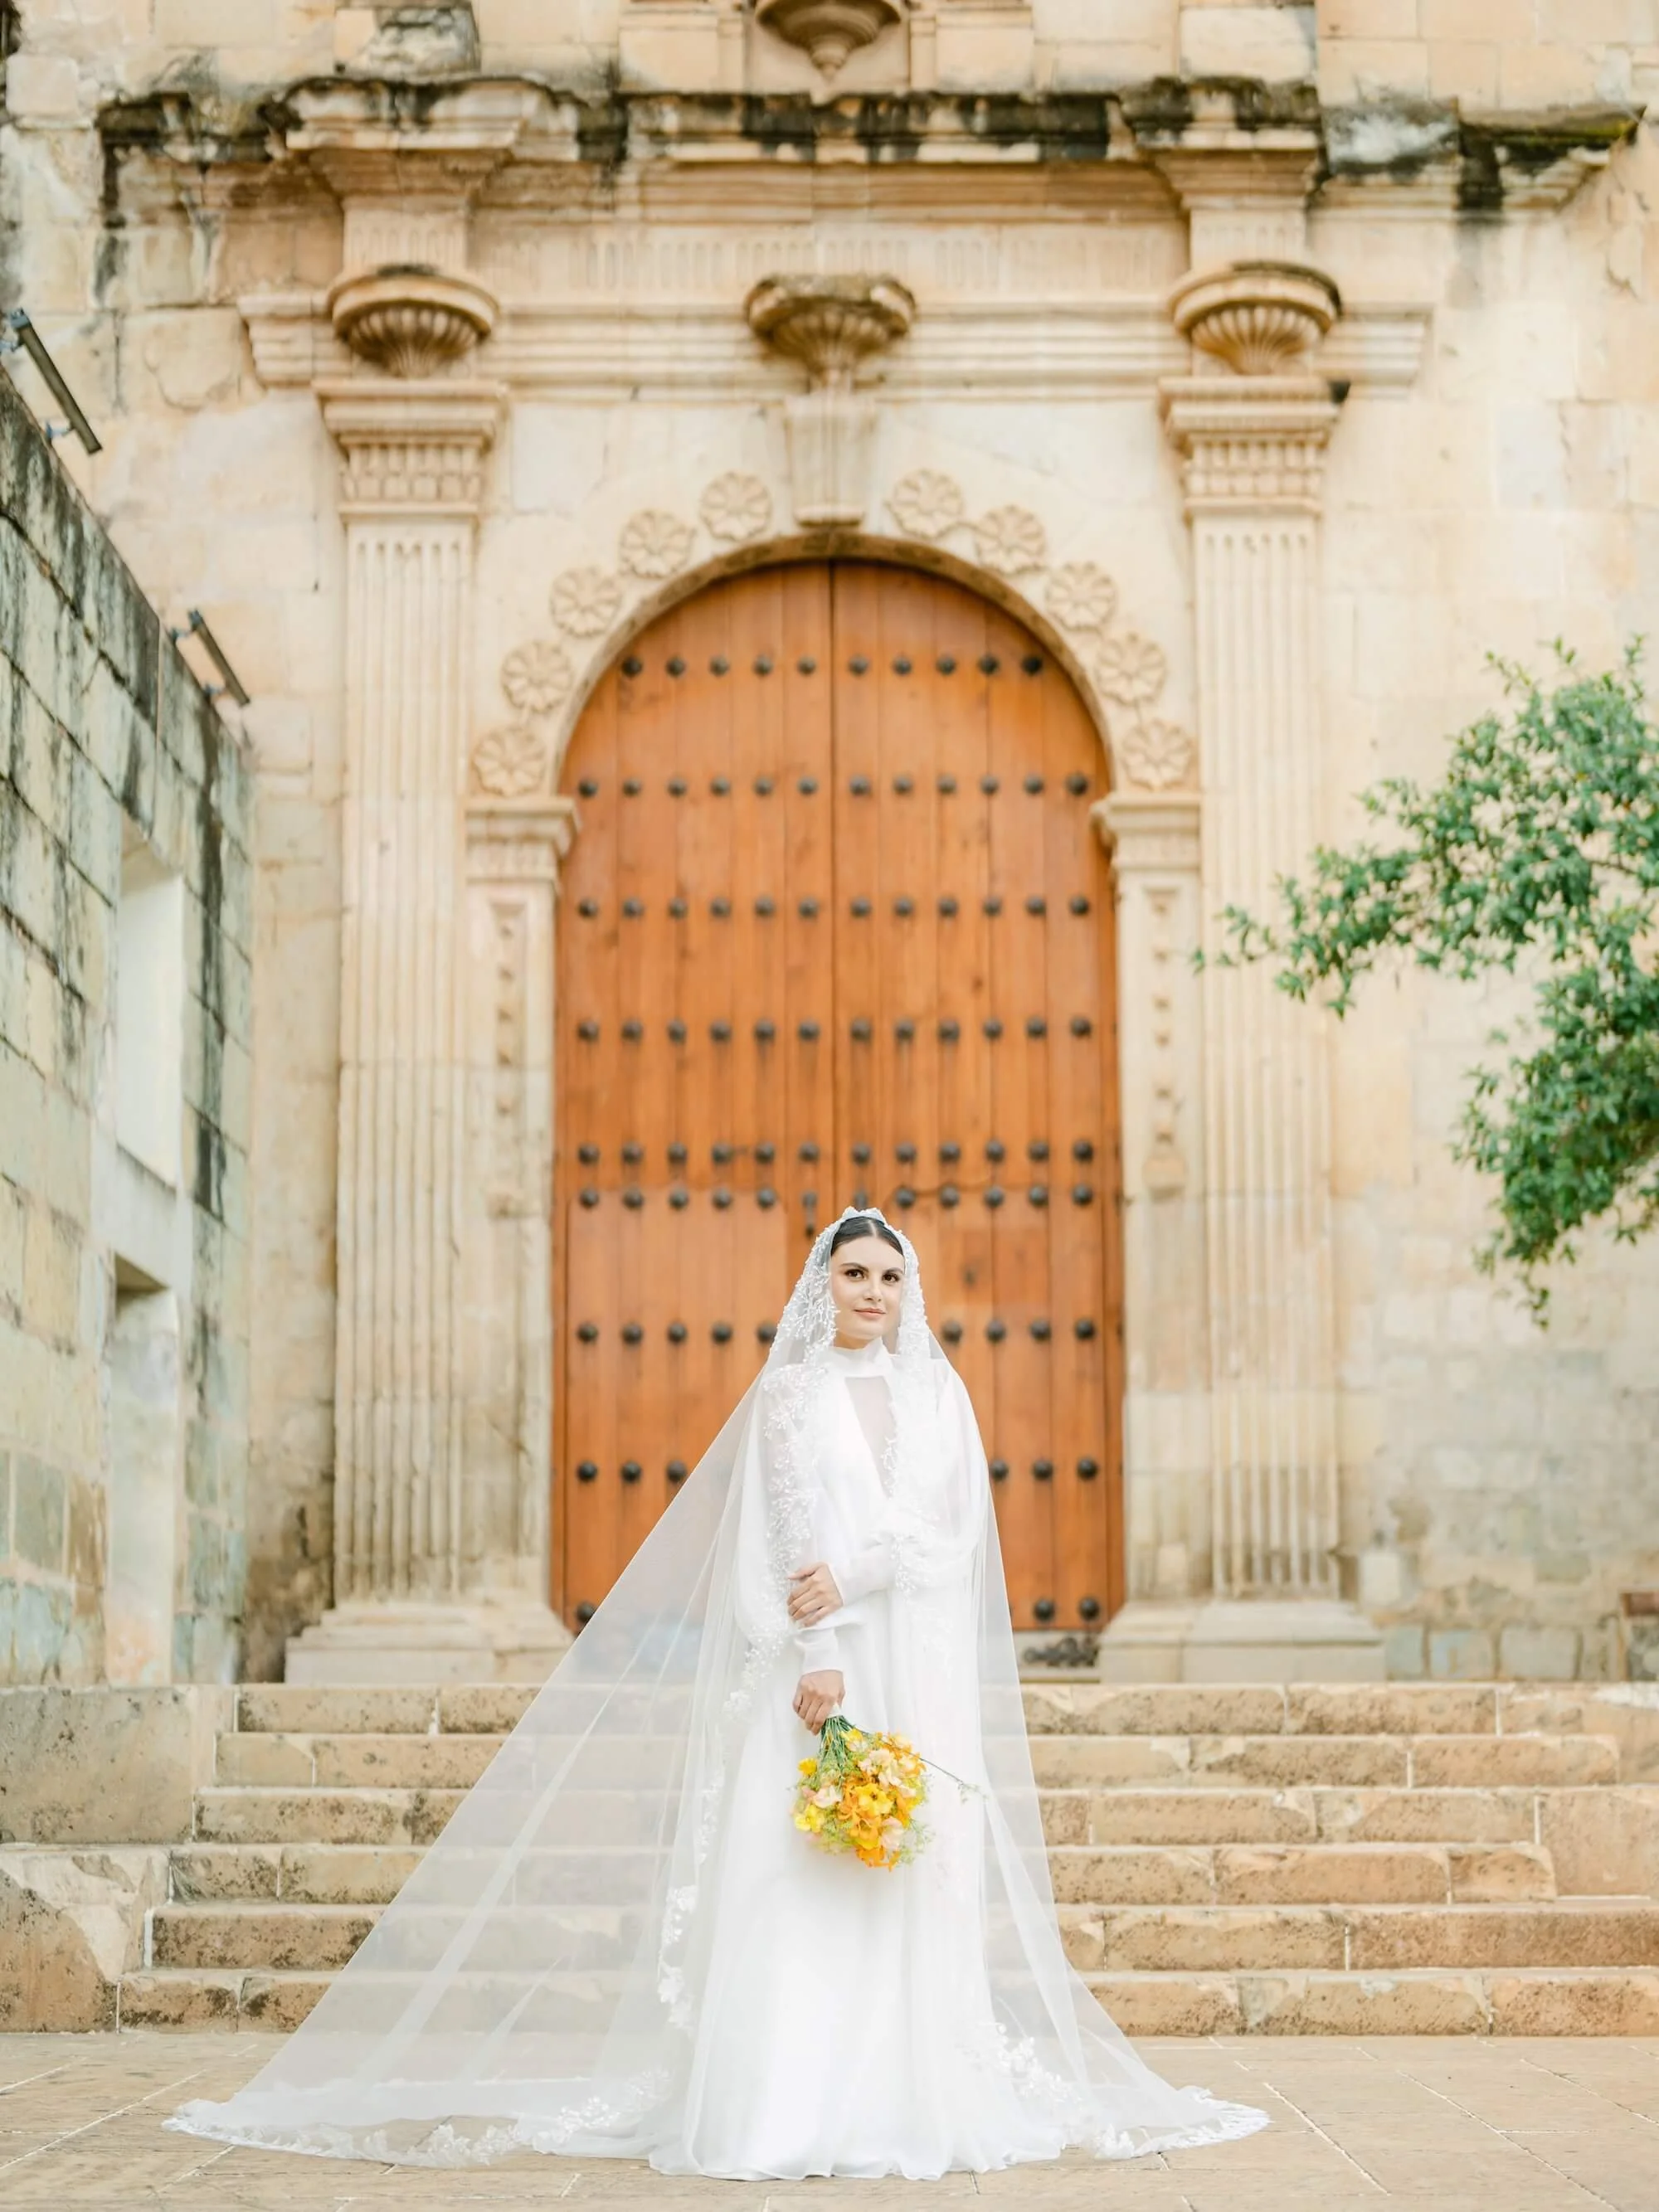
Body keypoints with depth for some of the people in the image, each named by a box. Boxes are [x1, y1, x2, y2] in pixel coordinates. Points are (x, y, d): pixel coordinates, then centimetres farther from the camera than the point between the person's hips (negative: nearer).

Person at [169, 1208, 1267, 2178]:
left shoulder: (939, 1392, 12)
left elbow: (955, 1523, 0)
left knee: (916, 1873, -1)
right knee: (800, 1872, -9)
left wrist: (854, 1575, -14)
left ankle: (910, 2100, 2)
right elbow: (794, 1531, -5)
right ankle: (790, 2109, -9)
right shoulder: (789, 1390, 6)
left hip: (920, 1667, 2)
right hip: (815, 1656, -2)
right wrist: (816, 1656, -17)